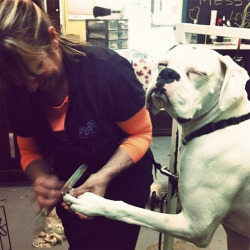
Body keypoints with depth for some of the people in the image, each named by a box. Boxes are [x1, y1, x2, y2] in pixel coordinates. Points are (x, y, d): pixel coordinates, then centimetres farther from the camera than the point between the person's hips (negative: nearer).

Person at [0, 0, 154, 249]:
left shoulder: (108, 70, -30)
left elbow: (140, 133, -19)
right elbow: (30, 151, -3)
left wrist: (104, 177, -33)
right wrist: (41, 179, -25)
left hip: (123, 180, -4)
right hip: (70, 186, 5)